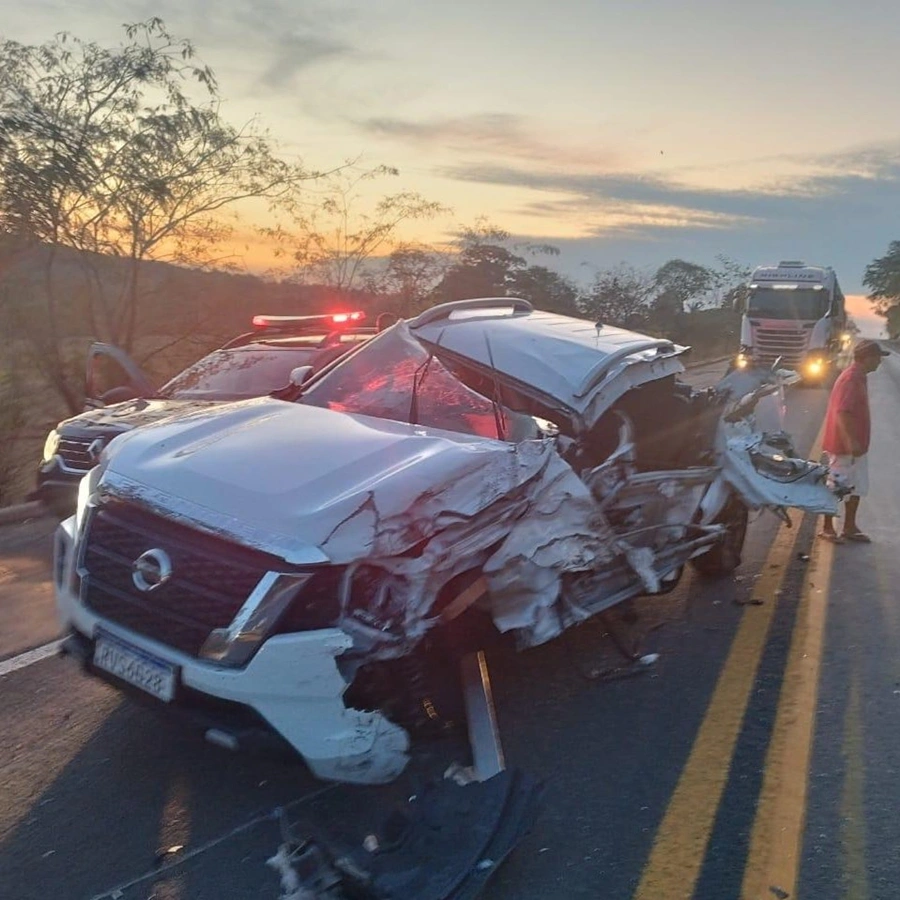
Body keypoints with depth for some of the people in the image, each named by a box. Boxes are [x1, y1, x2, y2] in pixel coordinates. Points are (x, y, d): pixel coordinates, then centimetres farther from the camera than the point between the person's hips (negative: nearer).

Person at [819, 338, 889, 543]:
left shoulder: (859, 377, 12)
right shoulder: (850, 379, -19)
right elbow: (841, 413, -27)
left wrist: (855, 442, 22)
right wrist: (851, 441, -30)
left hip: (857, 445, 10)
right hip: (844, 446, -10)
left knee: (856, 488, 14)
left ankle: (850, 527, 24)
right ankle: (827, 528, 11)